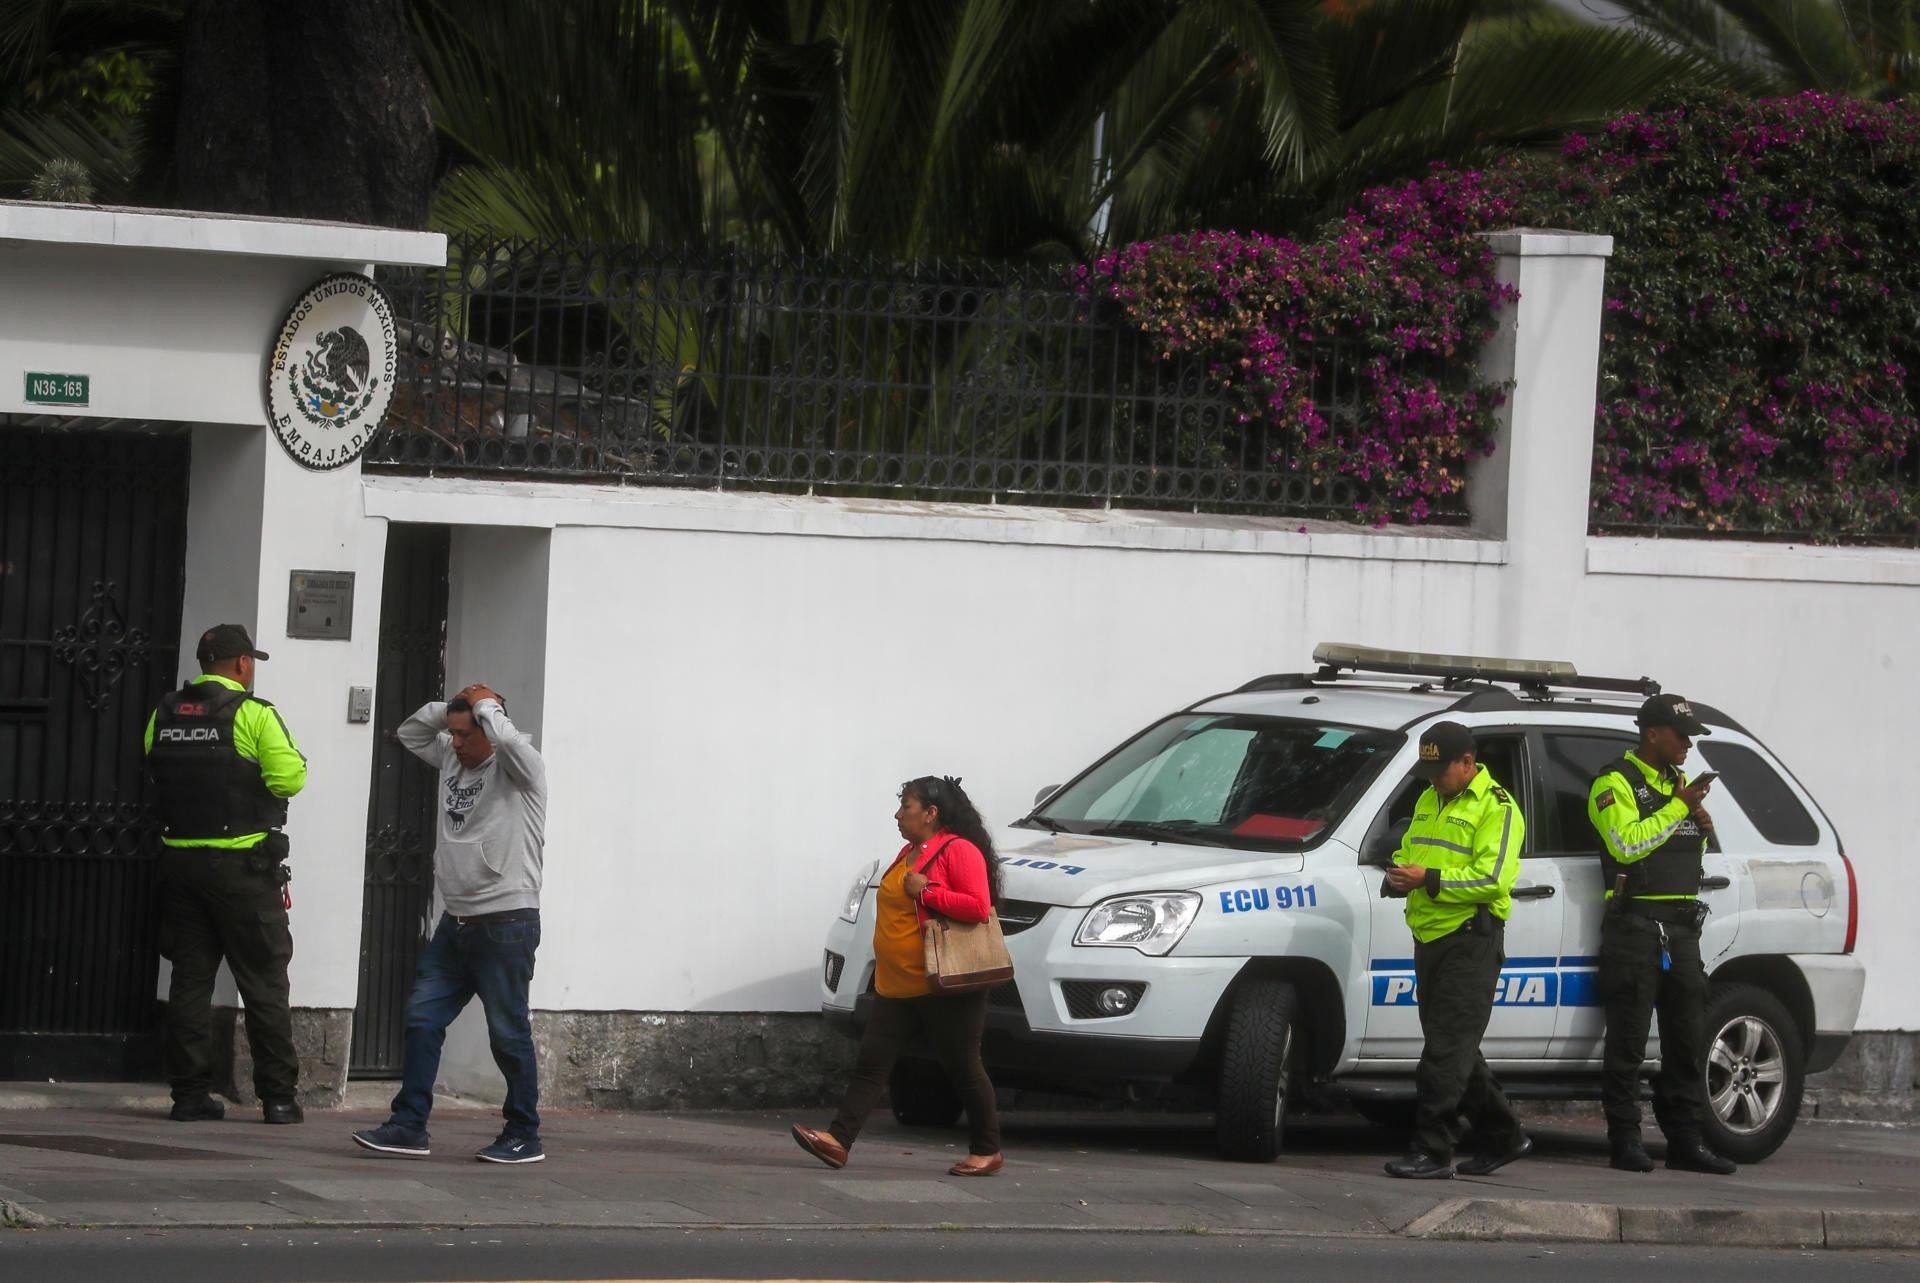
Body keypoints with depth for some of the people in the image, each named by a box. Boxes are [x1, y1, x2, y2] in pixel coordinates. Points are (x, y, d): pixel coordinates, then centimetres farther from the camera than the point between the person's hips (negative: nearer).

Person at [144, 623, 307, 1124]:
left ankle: (190, 1093, 6)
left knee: (190, 977, 8)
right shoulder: (253, 714, -10)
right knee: (263, 980, 2)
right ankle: (278, 1095, 2)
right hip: (242, 866, -5)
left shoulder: (165, 715, 6)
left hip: (179, 859, 5)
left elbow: (155, 774, 6)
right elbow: (289, 777, -16)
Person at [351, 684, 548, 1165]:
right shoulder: (452, 760, 13)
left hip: (506, 921, -8)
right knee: (422, 1020, 3)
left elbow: (507, 739, -30)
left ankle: (524, 1137, 5)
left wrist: (485, 706, -10)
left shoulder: (517, 768, -8)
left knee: (509, 1033, -3)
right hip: (457, 922, 8)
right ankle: (409, 1128, 4)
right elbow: (411, 733, 25)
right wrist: (453, 706, 9)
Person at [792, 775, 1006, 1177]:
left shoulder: (958, 851, -11)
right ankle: (838, 1139, -9)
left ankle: (987, 1151, 11)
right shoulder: (908, 854, 18)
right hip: (897, 988, 9)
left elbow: (978, 906, -21)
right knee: (871, 1062, -2)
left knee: (963, 1068, 0)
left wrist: (926, 891, -20)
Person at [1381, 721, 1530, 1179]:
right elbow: (1408, 849, 26)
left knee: (1448, 1048, -11)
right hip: (1429, 936, 9)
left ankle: (1432, 1150, -12)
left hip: (1471, 940, -9)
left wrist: (1430, 880, -23)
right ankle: (1501, 1136, 25)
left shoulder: (1497, 809, -10)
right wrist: (1399, 872, 1)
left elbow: (1493, 879, -19)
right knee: (1457, 1049, 14)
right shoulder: (1428, 802, 17)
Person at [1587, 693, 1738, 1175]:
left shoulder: (1677, 780, 20)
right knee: (1628, 1039, -6)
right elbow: (1627, 843, -20)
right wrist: (1679, 807, -18)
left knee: (1688, 1037, 5)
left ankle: (1686, 1139, 9)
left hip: (1682, 925, 8)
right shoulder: (1616, 782, -5)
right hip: (1635, 923, -8)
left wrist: (1702, 827, 6)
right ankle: (1625, 1140, -4)